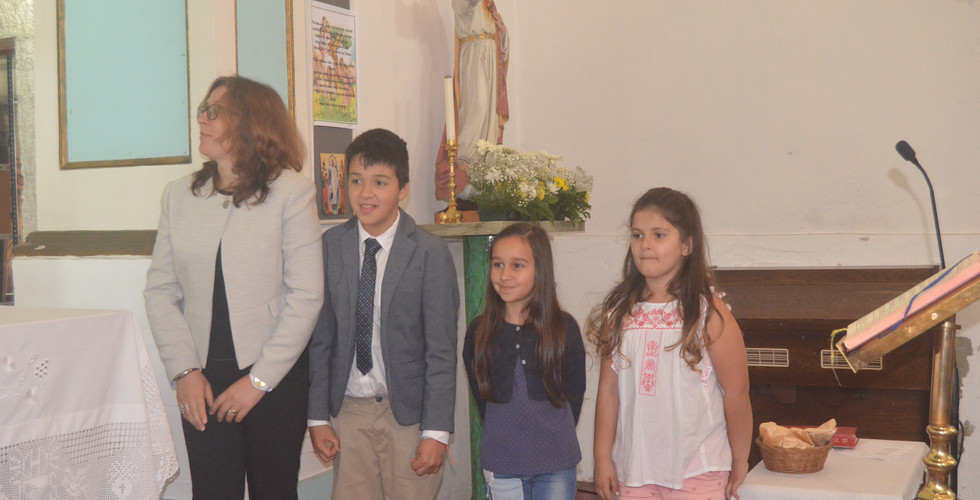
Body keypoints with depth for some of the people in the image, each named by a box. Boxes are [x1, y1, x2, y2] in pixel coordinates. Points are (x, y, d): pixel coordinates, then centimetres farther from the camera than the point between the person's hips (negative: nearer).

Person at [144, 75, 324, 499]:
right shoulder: (179, 195, 8)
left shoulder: (291, 191, -5)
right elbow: (160, 290, 6)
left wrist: (258, 380, -10)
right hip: (201, 381, 3)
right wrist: (184, 371, -4)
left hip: (276, 378, -3)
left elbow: (306, 296, -8)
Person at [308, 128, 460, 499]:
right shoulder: (330, 246, 1)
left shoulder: (430, 253, -8)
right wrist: (318, 416, 3)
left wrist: (436, 432, -10)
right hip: (348, 410, 3)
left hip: (408, 412, -2)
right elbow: (320, 339, 5)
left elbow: (441, 351, -7)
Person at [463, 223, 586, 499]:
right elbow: (480, 395, 8)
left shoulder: (564, 328, -5)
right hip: (501, 464, 1)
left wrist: (554, 437, 4)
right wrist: (503, 437, 4)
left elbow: (575, 392, 3)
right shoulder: (479, 331, -1)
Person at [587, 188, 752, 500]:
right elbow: (609, 389, 4)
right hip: (633, 470, 4)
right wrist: (603, 457, 3)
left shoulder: (708, 313, -9)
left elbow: (736, 393, -6)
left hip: (697, 473, -3)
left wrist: (739, 462, 0)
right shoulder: (618, 313, 3)